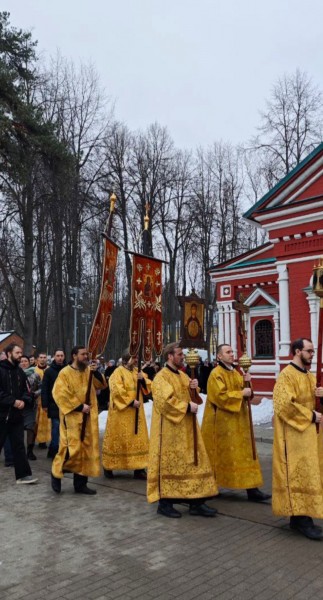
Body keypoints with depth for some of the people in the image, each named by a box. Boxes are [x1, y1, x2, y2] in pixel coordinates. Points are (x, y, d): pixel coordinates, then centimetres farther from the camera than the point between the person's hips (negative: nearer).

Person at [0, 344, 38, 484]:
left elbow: (25, 390, 15)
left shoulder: (20, 372, 12)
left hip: (16, 414, 6)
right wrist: (12, 401, -18)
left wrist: (23, 401, -5)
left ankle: (23, 474, 13)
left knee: (18, 445, 8)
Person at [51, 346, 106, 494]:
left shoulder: (89, 371, 9)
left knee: (87, 448, 6)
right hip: (72, 417, -6)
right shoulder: (65, 373, -8)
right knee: (72, 448, -10)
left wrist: (96, 372, -13)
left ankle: (80, 483, 15)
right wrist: (79, 406, -15)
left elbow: (101, 385, 5)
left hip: (88, 417, 6)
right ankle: (56, 473, 15)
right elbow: (60, 394, -14)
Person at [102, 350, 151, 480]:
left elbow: (148, 387, 9)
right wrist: (131, 402, -21)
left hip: (136, 412, 6)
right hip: (121, 412, -6)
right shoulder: (118, 372, -9)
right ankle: (109, 466, 17)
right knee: (117, 438, 2)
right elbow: (117, 391, -19)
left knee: (138, 439, 5)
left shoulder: (138, 371, 12)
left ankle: (139, 469, 10)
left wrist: (143, 379, -11)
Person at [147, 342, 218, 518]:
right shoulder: (161, 377, -13)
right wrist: (187, 407, -21)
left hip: (186, 427, 9)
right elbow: (164, 401, -24)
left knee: (193, 462, 8)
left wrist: (193, 388, -2)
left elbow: (190, 396, 20)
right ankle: (164, 503, 12)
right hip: (169, 429, -8)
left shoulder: (183, 375, 14)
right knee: (169, 464, 0)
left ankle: (196, 503, 15)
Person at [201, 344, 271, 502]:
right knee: (222, 454, 3)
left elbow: (243, 392, 12)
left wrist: (246, 384, -6)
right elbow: (220, 396, -22)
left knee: (244, 453, 5)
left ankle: (251, 490, 8)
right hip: (221, 421, -7)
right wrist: (241, 393, -20)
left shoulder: (236, 373, 12)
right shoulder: (216, 374, -13)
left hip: (238, 421, 7)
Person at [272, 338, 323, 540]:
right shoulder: (287, 375, -13)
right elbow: (285, 405, -22)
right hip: (294, 434, -9)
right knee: (299, 474, -5)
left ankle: (299, 515, 20)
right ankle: (302, 519, 2)